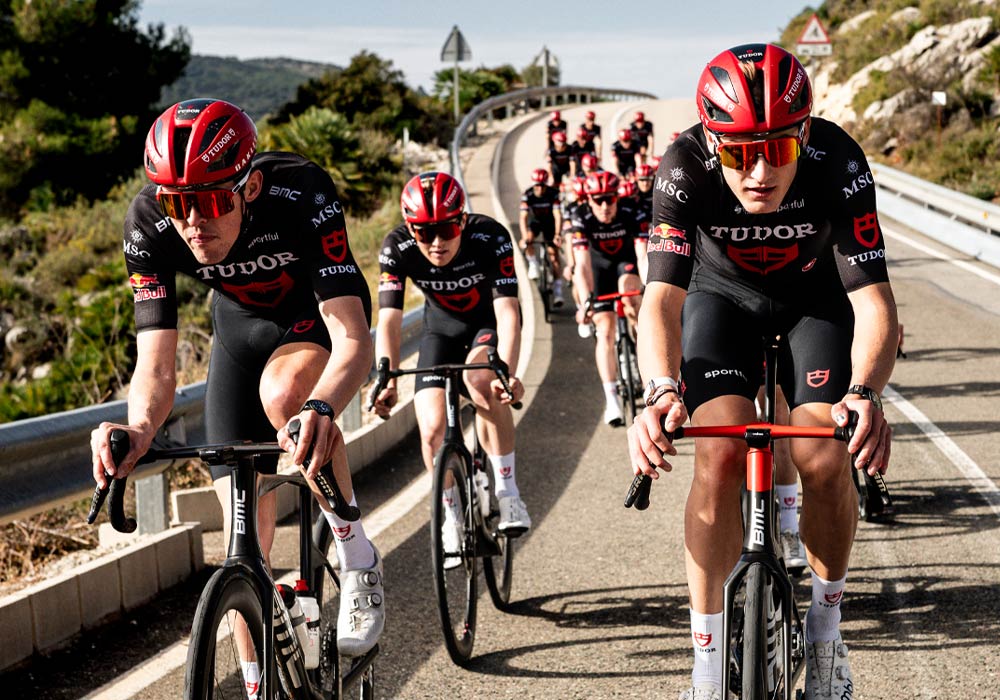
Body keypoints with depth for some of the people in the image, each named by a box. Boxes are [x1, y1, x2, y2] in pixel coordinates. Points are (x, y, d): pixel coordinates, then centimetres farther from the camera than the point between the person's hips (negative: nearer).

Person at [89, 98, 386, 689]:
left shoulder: (302, 195, -39)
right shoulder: (150, 225, -31)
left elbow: (354, 341, -46)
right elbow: (156, 368, -32)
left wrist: (321, 409, -67)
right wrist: (139, 428, -55)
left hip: (321, 310, -3)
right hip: (242, 323, 3)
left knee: (283, 391, -37)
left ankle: (359, 559, -16)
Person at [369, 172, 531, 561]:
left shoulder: (490, 238, -33)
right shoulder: (398, 248, -27)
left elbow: (508, 311, -39)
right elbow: (388, 319, -31)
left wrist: (507, 372, -55)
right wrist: (387, 382, -45)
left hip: (490, 323, -2)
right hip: (442, 328, 3)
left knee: (481, 380, -34)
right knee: (432, 428, -13)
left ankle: (508, 493, -23)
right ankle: (452, 517, 10)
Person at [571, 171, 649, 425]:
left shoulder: (632, 215, -28)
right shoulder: (582, 220, -28)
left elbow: (643, 256, -36)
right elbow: (582, 265, -35)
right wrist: (585, 301, -49)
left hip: (626, 260, 0)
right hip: (598, 264, 0)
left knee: (628, 290, -35)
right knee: (605, 330, -11)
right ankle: (612, 399, -12)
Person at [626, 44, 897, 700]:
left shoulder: (838, 162, -34)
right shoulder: (686, 168, -34)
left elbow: (873, 300, -36)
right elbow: (662, 299, -40)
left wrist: (865, 392, -55)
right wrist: (663, 391, -59)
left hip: (816, 295, 0)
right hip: (723, 294, 0)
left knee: (826, 461, -19)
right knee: (721, 455, -21)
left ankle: (826, 625, 8)